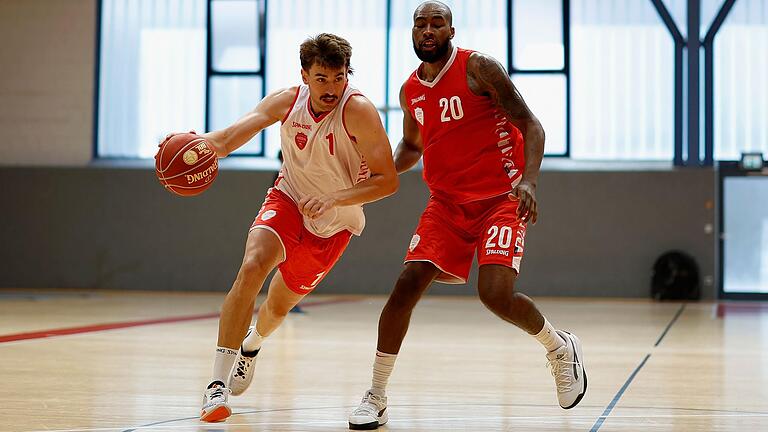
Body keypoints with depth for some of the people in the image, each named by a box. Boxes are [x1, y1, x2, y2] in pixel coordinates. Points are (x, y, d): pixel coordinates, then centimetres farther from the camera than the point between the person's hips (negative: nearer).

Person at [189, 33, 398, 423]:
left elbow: (387, 181, -25)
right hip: (287, 200, 1)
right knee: (251, 267, -29)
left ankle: (252, 345, 54)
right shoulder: (287, 101, -14)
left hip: (333, 224, -1)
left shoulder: (358, 111, -25)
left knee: (278, 306, 14)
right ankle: (218, 383, -26)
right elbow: (232, 135, -24)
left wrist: (333, 198, -37)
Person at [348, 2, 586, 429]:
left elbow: (530, 124, -13)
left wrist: (529, 180, -28)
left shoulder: (478, 67, -11)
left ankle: (561, 348, 11)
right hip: (448, 201, 5)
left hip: (500, 197, -5)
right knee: (407, 285, -9)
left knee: (496, 293, -21)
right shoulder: (410, 90, 7)